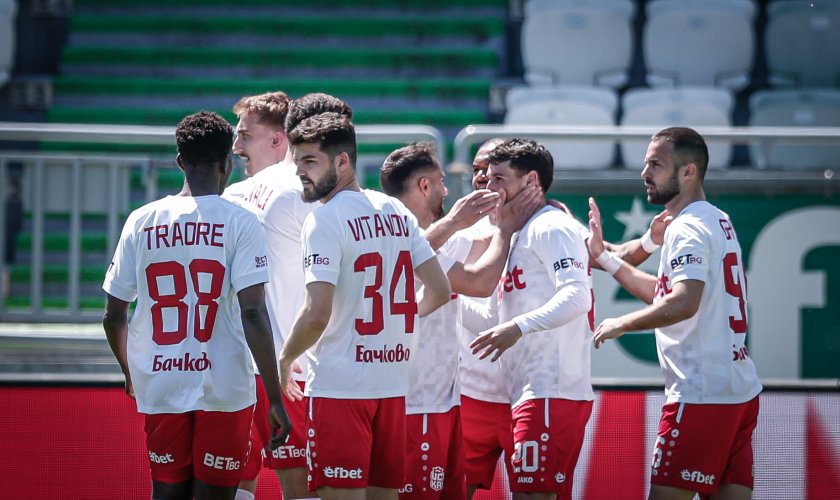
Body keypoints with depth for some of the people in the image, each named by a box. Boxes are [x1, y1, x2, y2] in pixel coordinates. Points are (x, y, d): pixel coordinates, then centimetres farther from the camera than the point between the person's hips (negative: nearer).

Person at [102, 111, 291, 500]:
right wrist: (275, 399, -12)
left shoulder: (141, 222, 3)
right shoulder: (239, 224, -6)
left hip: (160, 390, 3)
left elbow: (113, 317, 7)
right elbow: (252, 314, -15)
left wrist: (130, 374, 25)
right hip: (224, 390, -3)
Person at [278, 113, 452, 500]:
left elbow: (318, 314, -19)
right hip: (392, 383, 7)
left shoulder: (325, 220, -11)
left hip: (339, 385, -7)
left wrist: (284, 359, -3)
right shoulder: (395, 212, 10)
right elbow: (440, 291, 11)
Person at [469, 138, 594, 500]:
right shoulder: (522, 233, 23)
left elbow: (577, 296, -21)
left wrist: (519, 326, -31)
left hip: (551, 394, -10)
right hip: (533, 393, 10)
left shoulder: (552, 227, -7)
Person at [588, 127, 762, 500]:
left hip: (700, 396, -9)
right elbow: (664, 292, 26)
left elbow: (683, 303, -28)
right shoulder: (719, 222, 19)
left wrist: (622, 324, -15)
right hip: (741, 392, 9)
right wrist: (603, 255, 23)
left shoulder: (687, 229, -12)